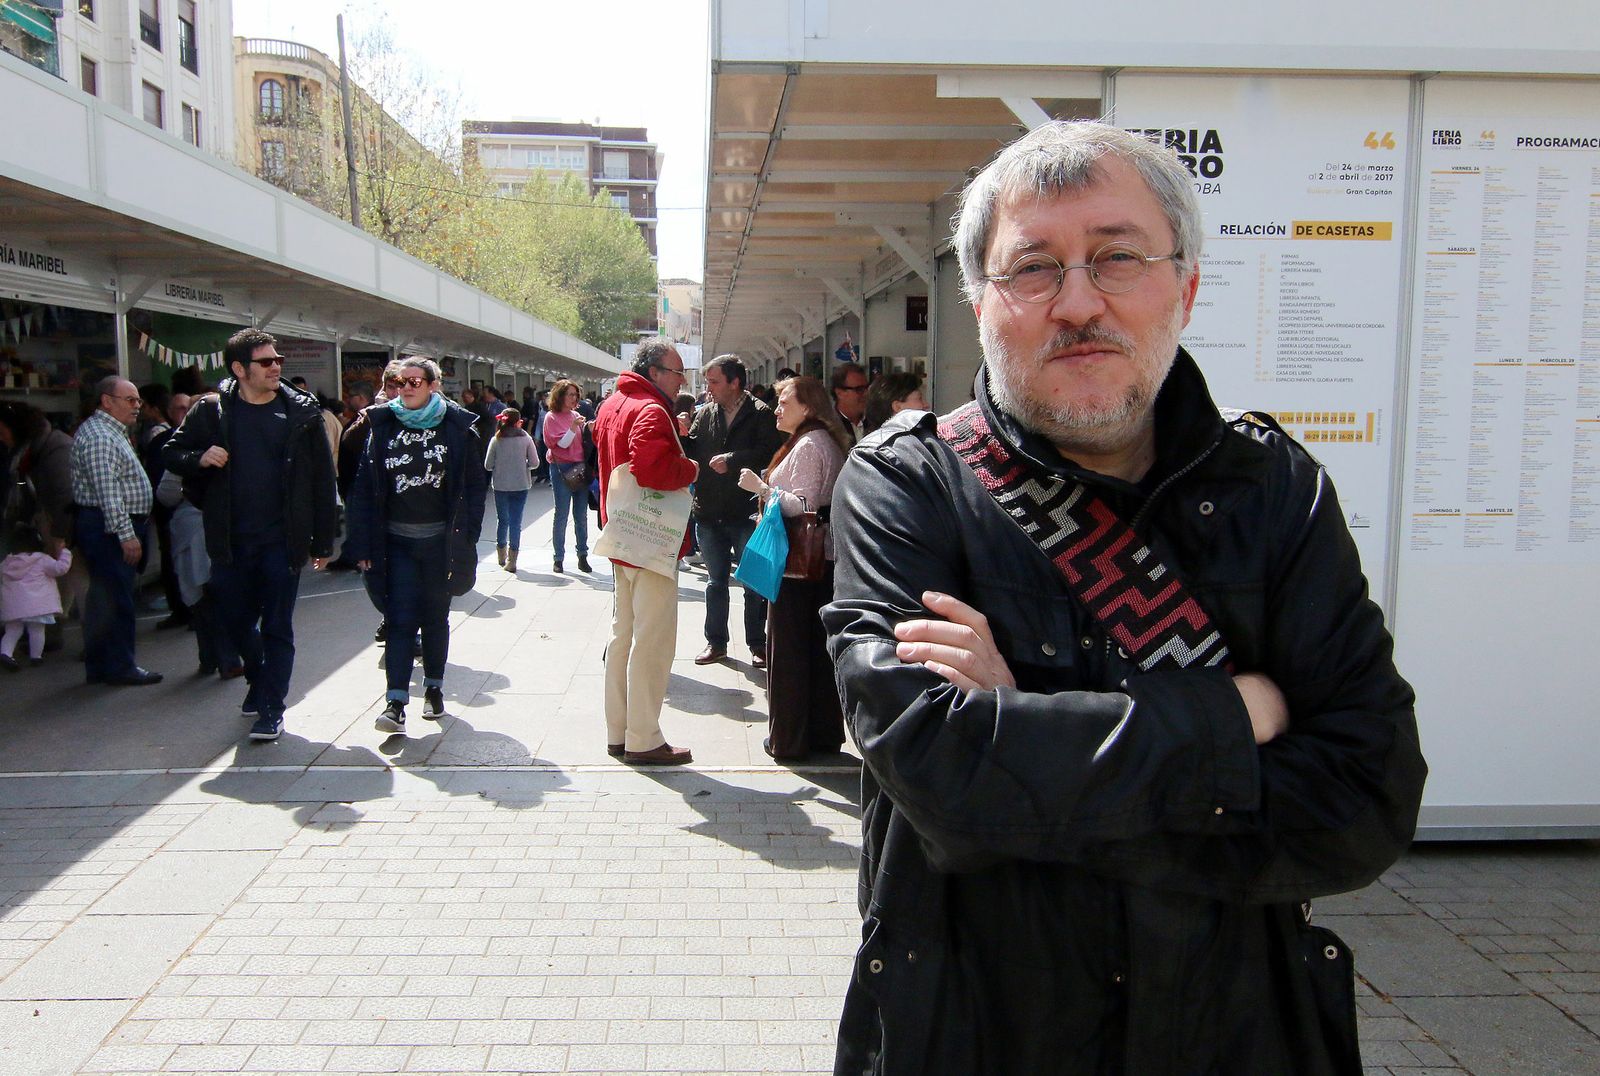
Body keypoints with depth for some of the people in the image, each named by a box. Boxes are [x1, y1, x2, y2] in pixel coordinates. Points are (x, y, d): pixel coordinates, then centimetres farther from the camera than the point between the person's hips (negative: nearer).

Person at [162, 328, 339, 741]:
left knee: (277, 627, 2)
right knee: (236, 621, 15)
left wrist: (324, 541, -2)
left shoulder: (302, 412, -1)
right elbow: (171, 454, 11)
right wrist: (200, 458, -14)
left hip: (282, 540, -2)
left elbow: (322, 479, 0)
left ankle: (271, 709, 10)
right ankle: (260, 682, 40)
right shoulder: (211, 411, 1)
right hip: (230, 541, 2)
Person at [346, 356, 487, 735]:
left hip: (441, 540, -1)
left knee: (436, 616, 12)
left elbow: (475, 484, -2)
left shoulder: (457, 426, -2)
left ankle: (434, 688, 27)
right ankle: (395, 703, -5)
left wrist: (466, 536, -8)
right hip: (397, 540, 1)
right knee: (400, 618, -4)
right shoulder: (383, 425, 3)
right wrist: (363, 543, -5)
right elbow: (364, 487, 1)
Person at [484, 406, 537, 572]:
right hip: (521, 485, -1)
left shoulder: (496, 440, -4)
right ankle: (512, 560, 0)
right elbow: (534, 463, -4)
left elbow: (488, 465, -2)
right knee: (516, 521, 3)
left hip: (500, 485, 1)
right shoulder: (525, 438, -5)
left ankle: (501, 555, 28)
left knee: (502, 519, 17)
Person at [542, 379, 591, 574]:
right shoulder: (552, 417, -2)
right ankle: (558, 559, 6)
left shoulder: (576, 415, 11)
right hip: (562, 469, -4)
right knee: (562, 515, -1)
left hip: (580, 468, 4)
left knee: (581, 515, 5)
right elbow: (561, 443, -9)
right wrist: (573, 427, -21)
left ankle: (583, 556, 12)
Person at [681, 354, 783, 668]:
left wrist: (732, 460, -21)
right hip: (709, 513, 5)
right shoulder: (704, 413, 7)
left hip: (746, 513, -4)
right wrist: (684, 436, -12)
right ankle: (716, 642, 27)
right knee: (716, 581, 15)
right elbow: (693, 454, 6)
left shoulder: (760, 414, -7)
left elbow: (769, 453, -19)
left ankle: (757, 645, 20)